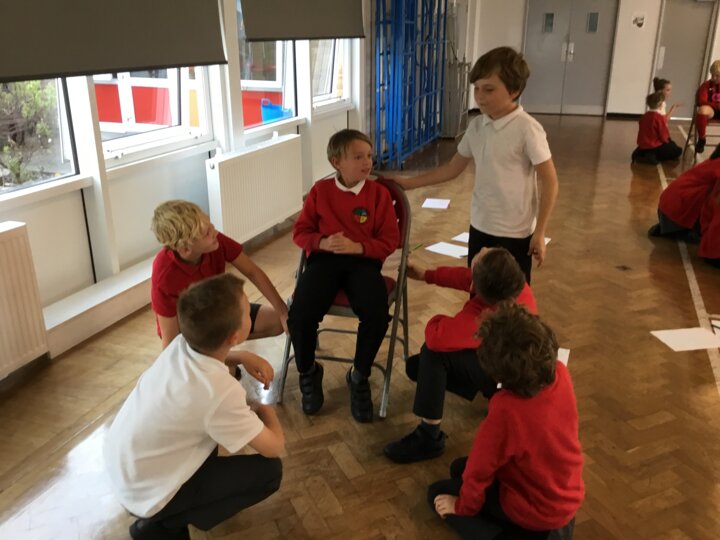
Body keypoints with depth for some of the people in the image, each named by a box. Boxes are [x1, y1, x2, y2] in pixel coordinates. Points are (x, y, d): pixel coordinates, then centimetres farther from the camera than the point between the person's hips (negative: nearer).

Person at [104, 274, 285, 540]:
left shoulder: (181, 344, -10)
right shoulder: (220, 391, -31)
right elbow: (274, 447, -16)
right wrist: (265, 411, 3)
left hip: (118, 464, 7)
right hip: (145, 491, -7)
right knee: (269, 471, -4)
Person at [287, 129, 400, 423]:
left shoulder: (379, 193, 5)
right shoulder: (320, 190, 8)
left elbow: (390, 240, 2)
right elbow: (300, 232, 9)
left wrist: (358, 247, -15)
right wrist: (322, 242, -13)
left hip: (363, 261, 0)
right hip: (324, 258, 1)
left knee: (377, 316, -29)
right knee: (300, 315, -26)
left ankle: (359, 377, 3)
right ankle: (308, 373, 9)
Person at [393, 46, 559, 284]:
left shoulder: (527, 129, -17)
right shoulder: (476, 126, 1)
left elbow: (549, 182, -14)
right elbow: (453, 168, 12)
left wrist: (539, 232, -13)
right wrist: (410, 183, 7)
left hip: (515, 232, -6)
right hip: (480, 227, 6)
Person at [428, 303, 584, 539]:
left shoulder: (505, 411, -37)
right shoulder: (561, 375, -21)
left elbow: (478, 469, -20)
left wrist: (464, 506, -3)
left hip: (533, 509, -7)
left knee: (437, 492, 12)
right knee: (459, 467, 24)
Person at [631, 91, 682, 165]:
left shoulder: (644, 116, 6)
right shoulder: (660, 117, -17)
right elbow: (664, 135, -14)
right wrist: (667, 142, 8)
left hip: (642, 146, 8)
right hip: (654, 146, -8)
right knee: (678, 150, 7)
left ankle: (639, 155, 7)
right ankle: (653, 157, -14)